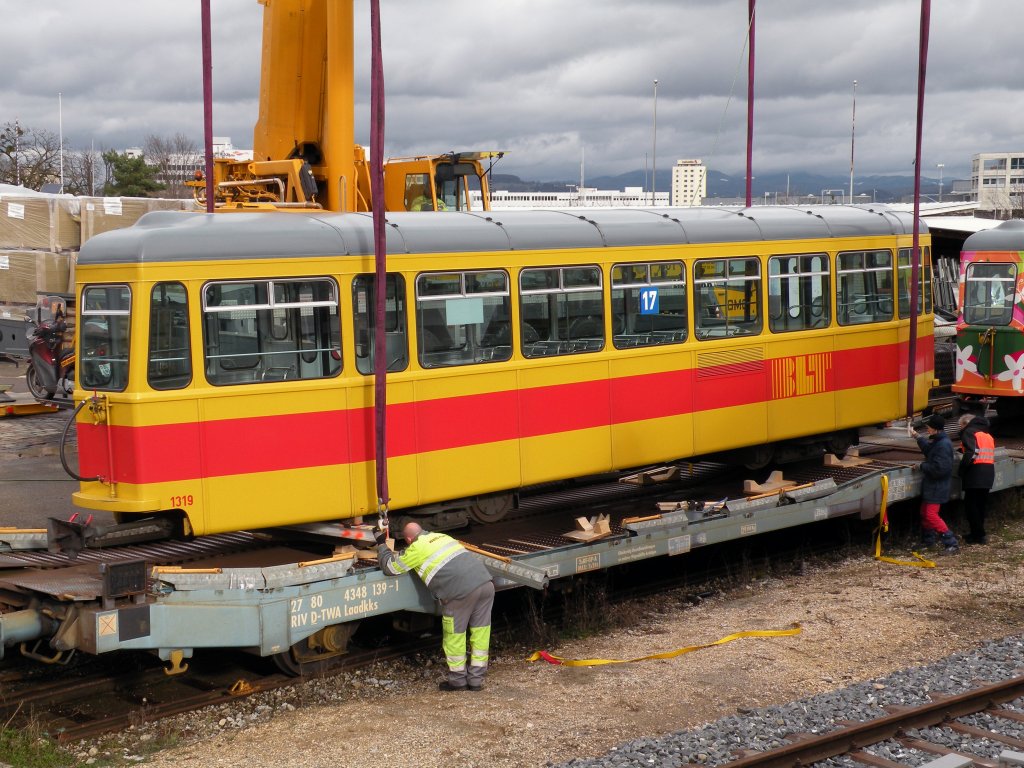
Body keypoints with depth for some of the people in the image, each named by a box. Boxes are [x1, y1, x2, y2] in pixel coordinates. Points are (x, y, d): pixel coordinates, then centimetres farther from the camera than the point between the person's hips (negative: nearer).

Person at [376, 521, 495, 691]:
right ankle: (476, 679, 22)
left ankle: (458, 680, 23)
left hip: (462, 591, -7)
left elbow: (390, 568, 16)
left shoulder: (416, 548, 6)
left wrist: (382, 546, 32)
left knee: (454, 635, 11)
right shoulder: (441, 536, 27)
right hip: (486, 582, 7)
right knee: (480, 632, 14)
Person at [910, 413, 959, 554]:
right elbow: (928, 450, 34)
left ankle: (951, 543, -15)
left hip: (937, 488, -11)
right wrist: (918, 437, 32)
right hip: (931, 486, 11)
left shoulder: (943, 445, -23)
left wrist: (922, 466, -16)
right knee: (925, 513, 19)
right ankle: (927, 541, 31)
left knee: (931, 515, -15)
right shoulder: (937, 442, 10)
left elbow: (939, 468, -29)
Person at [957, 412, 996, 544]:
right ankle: (977, 533, 21)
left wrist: (961, 470, -10)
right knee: (981, 504, 15)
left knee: (971, 505, -2)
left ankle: (979, 535, -4)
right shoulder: (987, 434, 22)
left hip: (975, 473, -8)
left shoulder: (969, 432, -4)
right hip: (989, 473, 8)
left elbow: (971, 453, -17)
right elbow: (991, 454, 20)